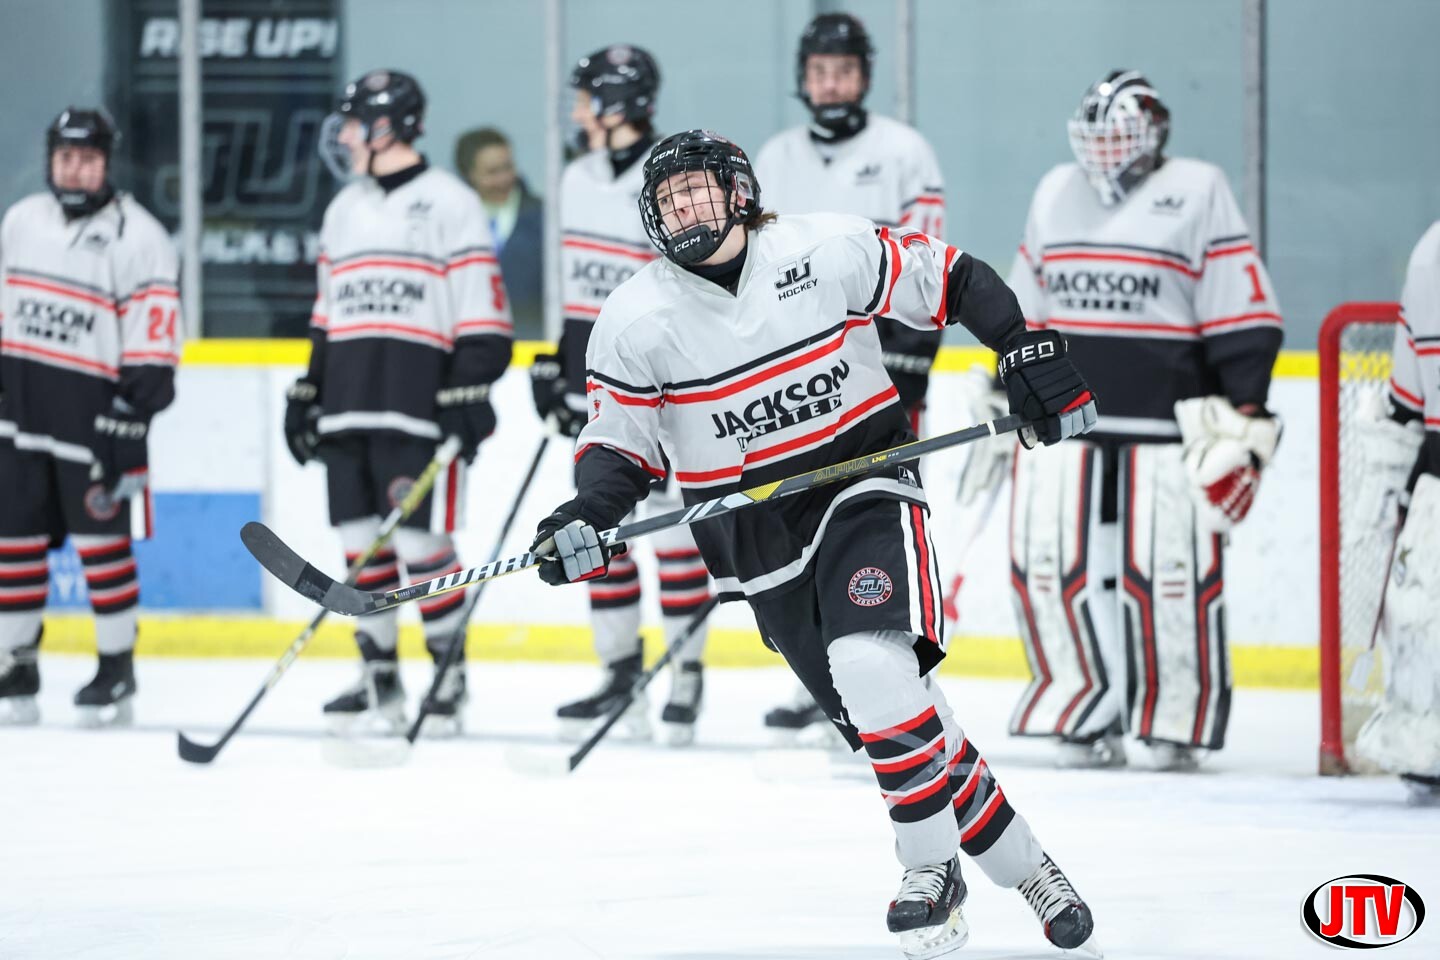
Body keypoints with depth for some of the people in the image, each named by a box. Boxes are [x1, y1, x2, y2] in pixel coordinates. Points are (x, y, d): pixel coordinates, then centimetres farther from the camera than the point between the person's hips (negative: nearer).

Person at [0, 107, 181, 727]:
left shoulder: (137, 236, -8)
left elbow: (154, 330, -11)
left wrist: (139, 405, -17)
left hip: (93, 409, -5)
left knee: (103, 539, -4)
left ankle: (118, 669, 5)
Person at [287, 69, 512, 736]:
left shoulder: (449, 205, -3)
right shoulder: (344, 211, 19)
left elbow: (482, 313, -8)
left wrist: (469, 394, -14)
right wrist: (308, 392, 18)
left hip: (420, 405, -7)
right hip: (349, 407, 7)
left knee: (422, 542, -9)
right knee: (361, 543, 6)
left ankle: (449, 675, 1)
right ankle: (379, 680, 13)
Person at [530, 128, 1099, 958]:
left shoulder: (830, 251, -8)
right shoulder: (635, 322, -3)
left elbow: (949, 279, 1)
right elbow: (622, 440, 3)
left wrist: (1028, 351, -8)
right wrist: (589, 514, -15)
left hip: (866, 487, -3)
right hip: (758, 539, 3)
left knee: (872, 666, -26)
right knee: (893, 713, 1)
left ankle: (932, 870, -14)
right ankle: (1023, 867, 15)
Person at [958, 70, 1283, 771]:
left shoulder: (1198, 194, -2)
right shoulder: (1056, 195, 14)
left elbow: (1245, 319, -5)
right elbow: (1024, 317, 21)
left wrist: (1243, 423, -11)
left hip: (1170, 423, -5)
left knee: (1173, 574, -7)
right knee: (1050, 567, -1)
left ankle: (1177, 722, 4)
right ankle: (1088, 715, 9)